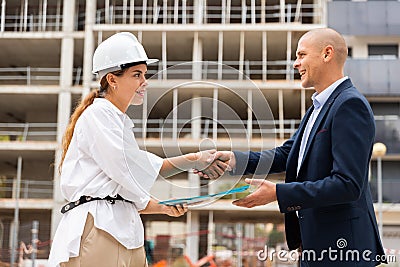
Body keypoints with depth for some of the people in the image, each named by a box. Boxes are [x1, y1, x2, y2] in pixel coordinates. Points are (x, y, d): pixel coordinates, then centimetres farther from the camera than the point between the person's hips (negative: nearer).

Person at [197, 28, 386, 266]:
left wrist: (278, 193, -24)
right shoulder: (319, 107, 15)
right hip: (316, 242, 9)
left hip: (341, 248, -9)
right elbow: (285, 155, 12)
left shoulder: (351, 104, -17)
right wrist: (235, 159, -2)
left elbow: (348, 184, -24)